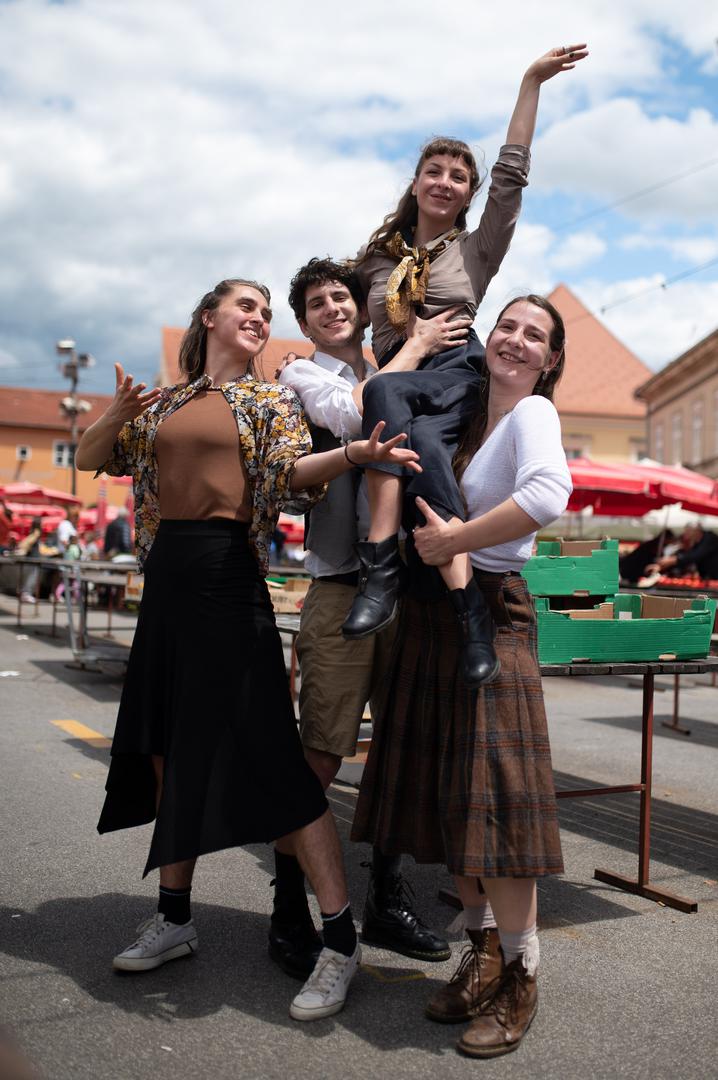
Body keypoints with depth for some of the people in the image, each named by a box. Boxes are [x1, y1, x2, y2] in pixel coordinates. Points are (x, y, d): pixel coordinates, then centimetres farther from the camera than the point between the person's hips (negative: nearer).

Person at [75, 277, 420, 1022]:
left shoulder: (270, 399, 6)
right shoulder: (163, 403, 18)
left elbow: (295, 471, -11)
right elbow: (91, 458, 20)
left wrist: (353, 454, -32)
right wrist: (118, 412, 0)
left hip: (227, 578, -5)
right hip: (166, 577, 6)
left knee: (265, 753, -11)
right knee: (167, 747, 11)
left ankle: (340, 938, -4)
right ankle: (174, 917, 27)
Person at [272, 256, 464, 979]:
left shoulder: (397, 379, 21)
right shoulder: (302, 374, 7)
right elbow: (353, 415, -14)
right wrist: (415, 348, -4)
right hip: (342, 588, -5)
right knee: (321, 756, -6)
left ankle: (387, 903, 25)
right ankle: (290, 917, 9)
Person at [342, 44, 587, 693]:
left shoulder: (476, 249, 16)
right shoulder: (381, 258, 22)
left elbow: (512, 172, 9)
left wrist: (532, 82, 8)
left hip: (457, 378, -2)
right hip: (395, 381, 2)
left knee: (387, 394, -37)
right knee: (422, 447, -35)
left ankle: (384, 566, -40)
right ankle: (469, 609, -42)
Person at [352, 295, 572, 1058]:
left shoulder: (532, 412, -7)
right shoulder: (465, 411, 13)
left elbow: (548, 495, -29)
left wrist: (455, 540, -23)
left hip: (490, 615, -7)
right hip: (431, 618, 7)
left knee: (492, 794, -5)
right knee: (444, 791, 11)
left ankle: (519, 978, 12)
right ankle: (483, 951, 28)